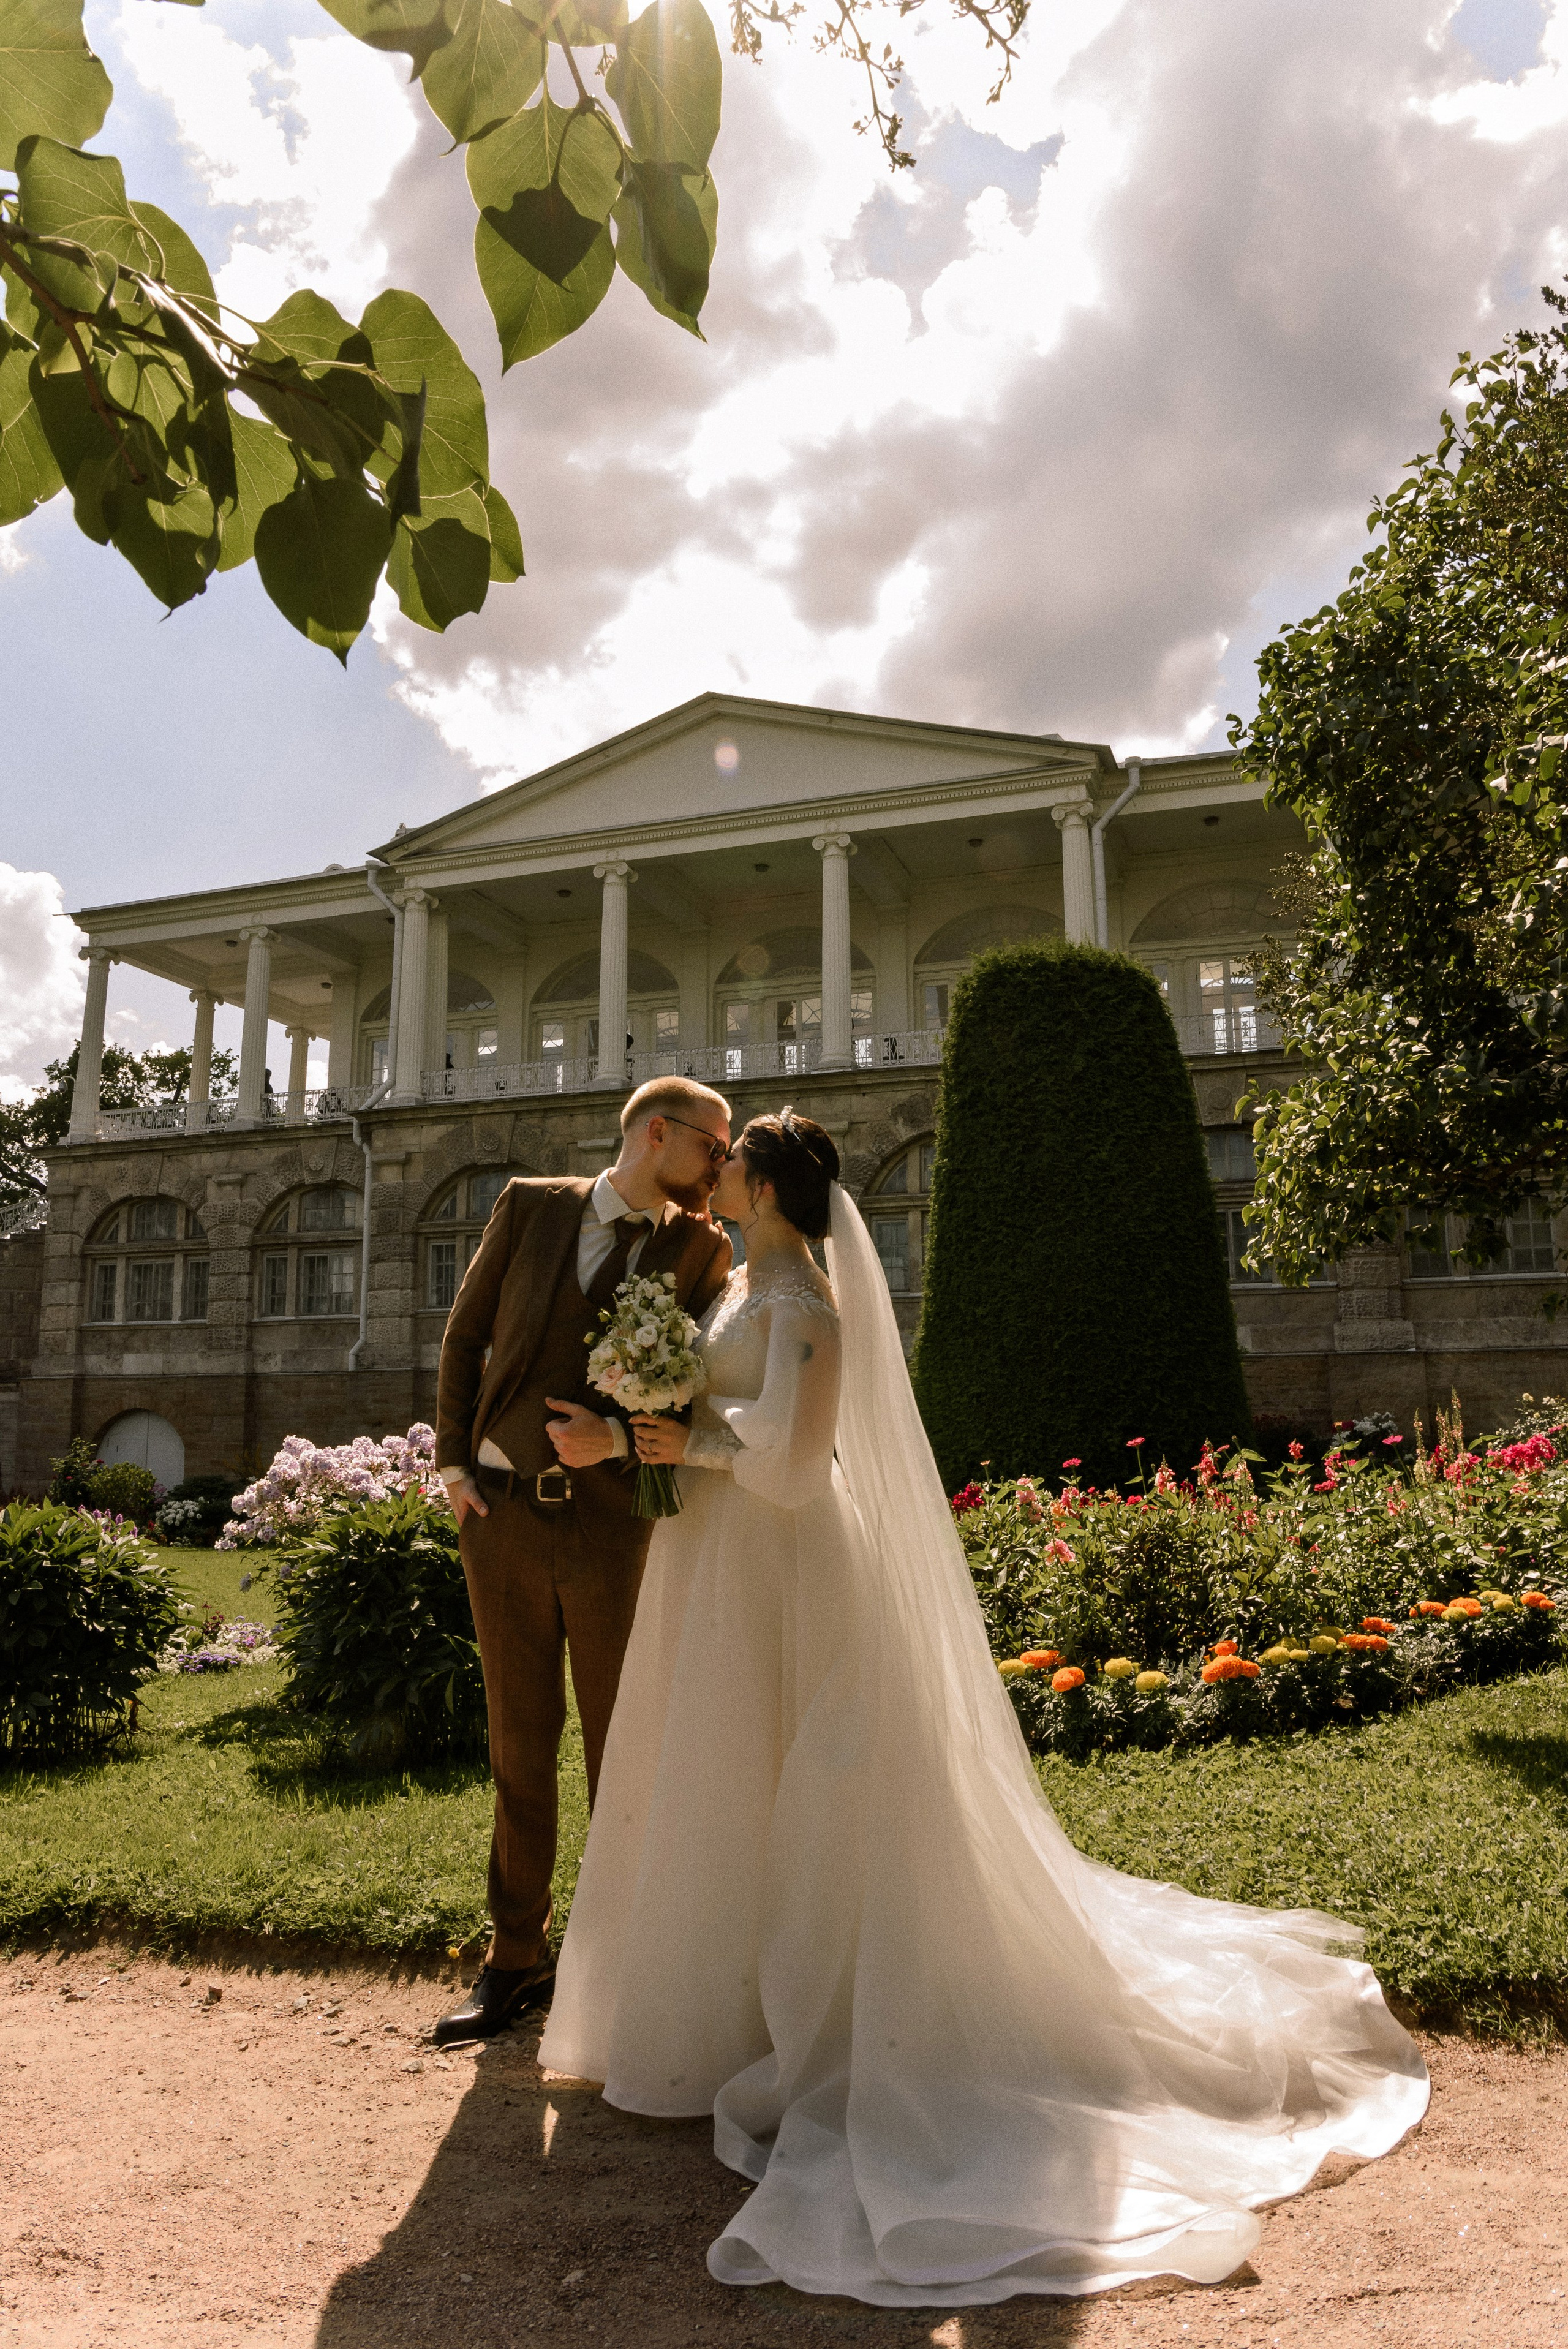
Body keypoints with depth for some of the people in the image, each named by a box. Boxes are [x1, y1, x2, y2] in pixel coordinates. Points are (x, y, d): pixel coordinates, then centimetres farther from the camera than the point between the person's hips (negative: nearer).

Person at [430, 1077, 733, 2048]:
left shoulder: (701, 1249, 3)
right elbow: (466, 1333, 10)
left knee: (622, 1749, 8)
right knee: (520, 1743, 12)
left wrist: (622, 1438, -16)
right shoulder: (530, 1205, 5)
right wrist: (453, 1461, 4)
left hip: (616, 1519, -1)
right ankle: (518, 1960, 27)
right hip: (503, 1511, 1)